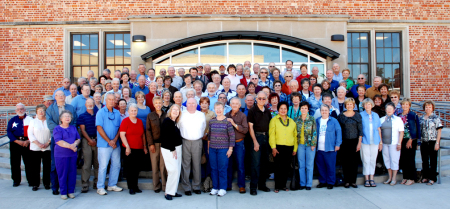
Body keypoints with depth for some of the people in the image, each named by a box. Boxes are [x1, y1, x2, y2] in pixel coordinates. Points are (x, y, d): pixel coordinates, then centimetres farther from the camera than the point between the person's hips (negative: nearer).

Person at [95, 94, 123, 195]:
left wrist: (115, 140, -7)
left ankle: (112, 185, 22)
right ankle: (100, 187, 10)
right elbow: (99, 128, -9)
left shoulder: (117, 113, 9)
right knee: (103, 166, -1)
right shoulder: (100, 112, -3)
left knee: (116, 165, 9)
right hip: (104, 144, -5)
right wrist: (109, 141, -12)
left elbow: (120, 128, 8)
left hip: (115, 144, 5)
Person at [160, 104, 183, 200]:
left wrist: (177, 149, 5)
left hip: (177, 148, 8)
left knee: (177, 170, 7)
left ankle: (173, 191, 16)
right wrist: (172, 149, -14)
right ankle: (168, 192, 0)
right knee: (174, 170, -11)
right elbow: (167, 137, -15)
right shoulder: (167, 121, -10)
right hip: (168, 149, -8)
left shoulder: (175, 122, 14)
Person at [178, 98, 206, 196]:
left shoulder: (201, 115, 10)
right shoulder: (182, 115, 4)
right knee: (185, 165, -1)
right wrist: (181, 137, 8)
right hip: (185, 142, -1)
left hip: (197, 142, 2)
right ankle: (186, 187, 8)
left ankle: (196, 186, 15)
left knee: (197, 165, 4)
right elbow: (177, 127, 10)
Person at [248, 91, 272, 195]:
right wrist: (255, 142, -13)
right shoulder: (252, 111, -4)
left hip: (266, 137, 6)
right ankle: (253, 187, 1)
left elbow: (269, 125, 17)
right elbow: (250, 127, -8)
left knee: (265, 162, 10)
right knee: (256, 163, -6)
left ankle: (262, 184, 22)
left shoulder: (267, 111, 12)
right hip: (256, 137, -5)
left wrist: (269, 138, 5)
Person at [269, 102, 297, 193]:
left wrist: (295, 148, 9)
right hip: (278, 147, -3)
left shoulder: (292, 121, 16)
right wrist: (273, 147, -11)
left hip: (289, 147, 3)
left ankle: (283, 185, 18)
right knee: (278, 167, -3)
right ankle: (277, 186, 6)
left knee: (286, 167, 5)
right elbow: (271, 134, -2)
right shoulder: (274, 120, 5)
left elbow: (295, 135, 15)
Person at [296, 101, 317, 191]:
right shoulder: (297, 119, 6)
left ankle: (309, 184, 13)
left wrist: (313, 144, -8)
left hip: (309, 144, -2)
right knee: (301, 165, 7)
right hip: (300, 144, 2)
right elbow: (295, 132, 8)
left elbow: (314, 132, -2)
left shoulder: (312, 119, -1)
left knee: (309, 165, 4)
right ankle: (302, 183, 16)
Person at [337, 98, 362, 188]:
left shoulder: (357, 115, 5)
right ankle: (347, 181, 10)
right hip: (344, 142, 0)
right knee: (345, 162, 2)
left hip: (354, 141, 0)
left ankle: (353, 181, 11)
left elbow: (360, 130, 3)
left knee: (354, 161, 2)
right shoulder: (341, 116, 5)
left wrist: (359, 143, -4)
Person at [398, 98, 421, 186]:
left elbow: (417, 128, -10)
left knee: (410, 159, -1)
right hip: (401, 140, 5)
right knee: (402, 159, 7)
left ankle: (412, 178, 10)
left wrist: (410, 140, -14)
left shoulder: (413, 115, -6)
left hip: (411, 140, -5)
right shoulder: (399, 115, 10)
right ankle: (405, 177, 18)